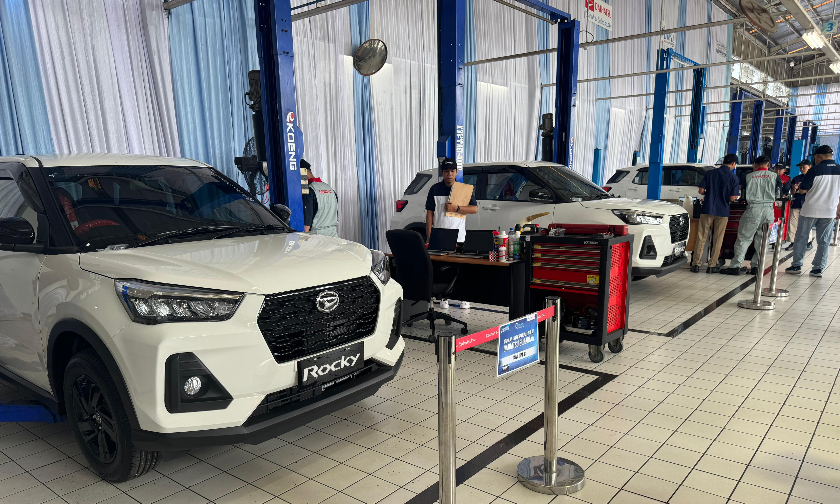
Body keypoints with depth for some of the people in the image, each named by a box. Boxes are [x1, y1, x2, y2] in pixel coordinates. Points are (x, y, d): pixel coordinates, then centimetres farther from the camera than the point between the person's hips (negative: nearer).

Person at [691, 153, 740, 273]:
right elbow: (732, 198, -10)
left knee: (701, 237, 5)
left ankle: (696, 264, 4)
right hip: (722, 211, -1)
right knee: (718, 239, 9)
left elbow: (701, 191, -2)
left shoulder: (710, 173, 0)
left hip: (707, 209, 1)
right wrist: (735, 196, 13)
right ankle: (712, 265, 12)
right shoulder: (733, 178, -5)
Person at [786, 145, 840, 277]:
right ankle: (818, 268, 9)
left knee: (801, 239, 7)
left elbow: (802, 190, -11)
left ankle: (797, 265, 9)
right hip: (829, 212, 4)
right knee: (823, 241, 8)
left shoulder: (815, 170, -11)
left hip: (810, 210, -4)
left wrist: (799, 188, 11)